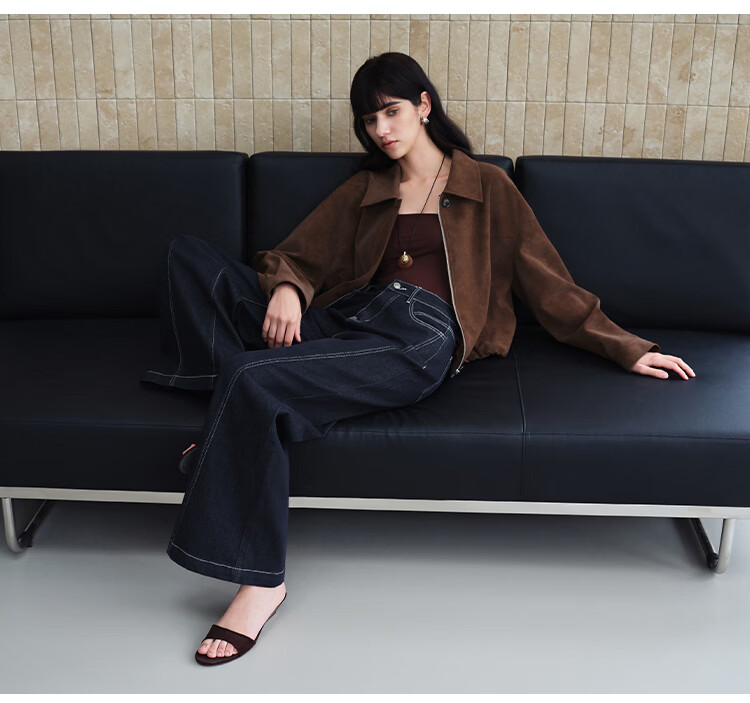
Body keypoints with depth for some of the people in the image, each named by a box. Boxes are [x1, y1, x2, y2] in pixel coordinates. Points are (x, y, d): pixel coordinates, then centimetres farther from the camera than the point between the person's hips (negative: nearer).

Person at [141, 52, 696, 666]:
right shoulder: (363, 191, 28)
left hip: (419, 338, -5)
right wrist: (286, 288, -5)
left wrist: (626, 347, 11)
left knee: (254, 381, -30)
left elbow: (547, 280, 16)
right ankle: (233, 421, -24)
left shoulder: (486, 186, 18)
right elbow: (297, 255, 21)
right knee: (191, 256, -10)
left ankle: (261, 578, -20)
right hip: (345, 316, 6)